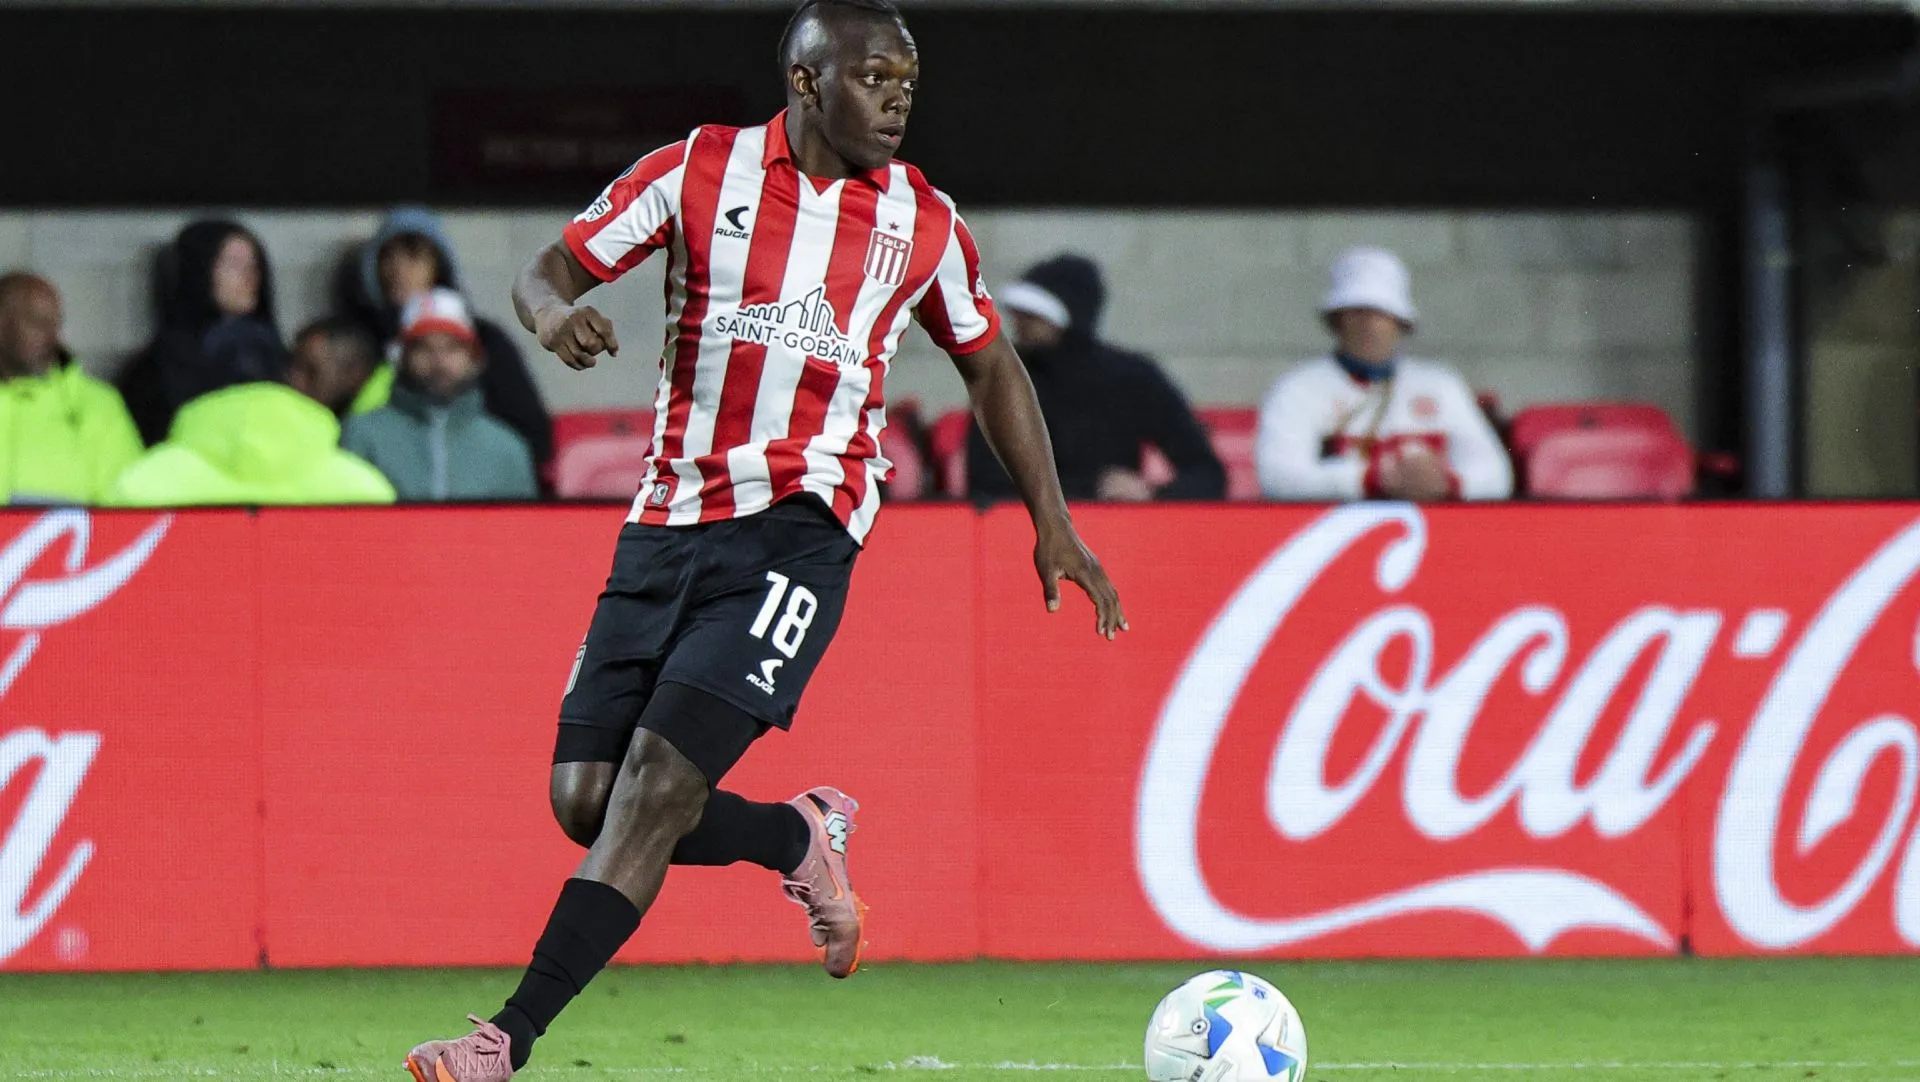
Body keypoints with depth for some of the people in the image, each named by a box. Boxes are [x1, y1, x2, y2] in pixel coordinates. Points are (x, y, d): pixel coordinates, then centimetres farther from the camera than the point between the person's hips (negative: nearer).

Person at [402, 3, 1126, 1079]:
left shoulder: (924, 222, 8)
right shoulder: (700, 170, 4)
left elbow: (992, 366, 23)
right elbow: (547, 271, 7)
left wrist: (1052, 524, 18)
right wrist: (557, 313, -18)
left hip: (798, 530, -2)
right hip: (668, 525, 2)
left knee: (657, 780, -17)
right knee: (587, 802, -3)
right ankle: (804, 837, 25)